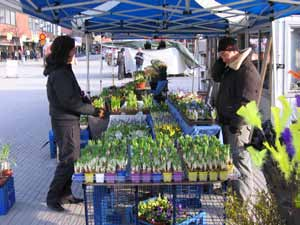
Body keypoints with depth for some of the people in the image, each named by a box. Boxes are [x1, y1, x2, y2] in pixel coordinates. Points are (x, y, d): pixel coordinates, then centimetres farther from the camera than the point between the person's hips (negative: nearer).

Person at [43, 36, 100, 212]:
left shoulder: (63, 69, 11)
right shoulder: (60, 74, -21)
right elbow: (70, 101, -24)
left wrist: (86, 100, 7)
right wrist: (94, 111, -17)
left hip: (69, 120, 10)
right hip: (65, 121, -10)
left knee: (72, 158, 17)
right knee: (68, 159, -1)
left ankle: (65, 193, 28)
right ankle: (53, 197, 10)